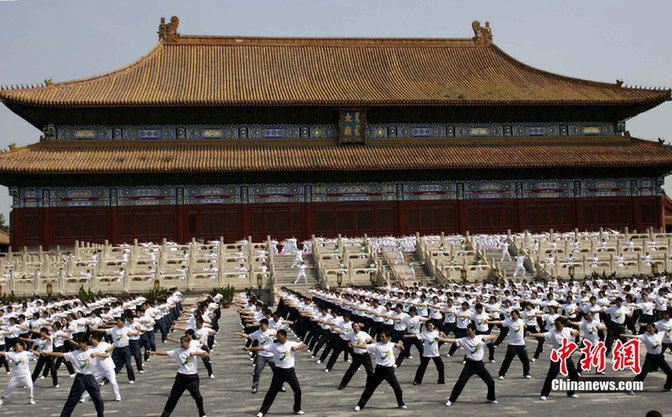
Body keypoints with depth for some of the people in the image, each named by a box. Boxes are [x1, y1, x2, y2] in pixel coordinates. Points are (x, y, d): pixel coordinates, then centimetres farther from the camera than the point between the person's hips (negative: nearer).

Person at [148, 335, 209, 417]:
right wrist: (153, 352, -14)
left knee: (197, 396, -3)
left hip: (192, 377, -1)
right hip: (181, 376, 2)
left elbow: (207, 355, -9)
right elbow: (165, 353, -4)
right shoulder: (178, 351, 2)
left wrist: (195, 354, -18)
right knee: (173, 396, 3)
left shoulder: (194, 349, -1)